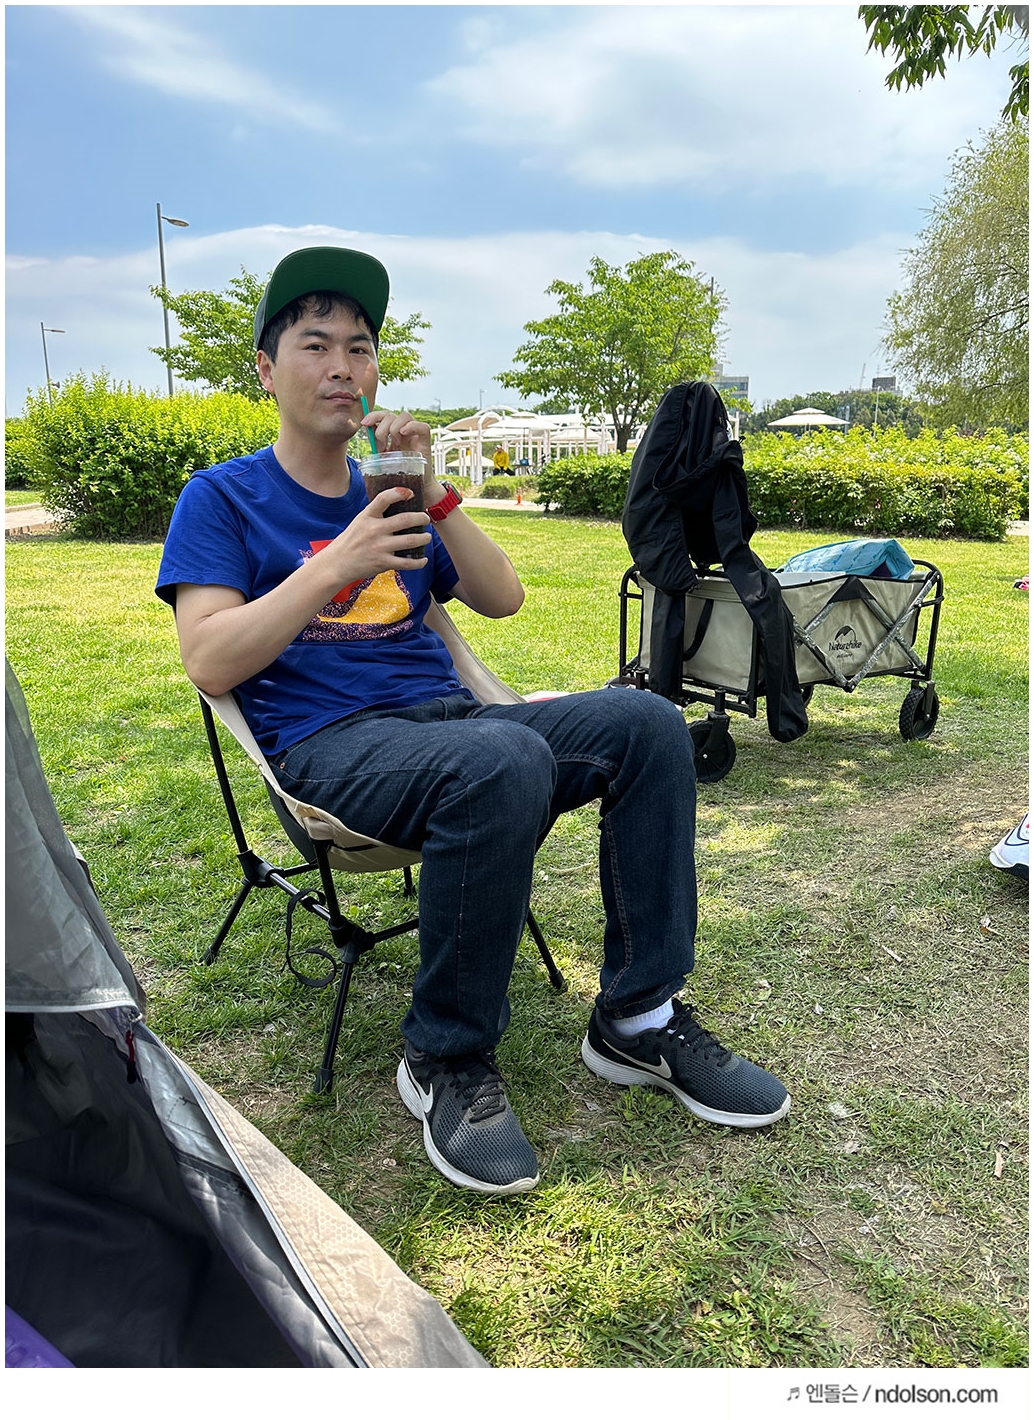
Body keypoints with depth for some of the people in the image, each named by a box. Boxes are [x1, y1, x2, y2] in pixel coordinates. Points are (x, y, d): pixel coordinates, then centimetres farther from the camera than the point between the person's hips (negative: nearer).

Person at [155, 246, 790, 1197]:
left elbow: (503, 599, 10)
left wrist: (432, 490, -2)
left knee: (648, 723, -15)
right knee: (506, 761, -37)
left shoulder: (390, 489, 20)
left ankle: (638, 1019, -6)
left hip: (444, 719, 6)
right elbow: (209, 665, -9)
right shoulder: (223, 497, 5)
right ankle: (446, 1058, -16)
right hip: (327, 745, -6)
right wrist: (339, 564, -16)